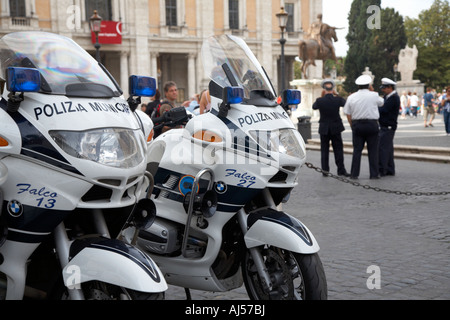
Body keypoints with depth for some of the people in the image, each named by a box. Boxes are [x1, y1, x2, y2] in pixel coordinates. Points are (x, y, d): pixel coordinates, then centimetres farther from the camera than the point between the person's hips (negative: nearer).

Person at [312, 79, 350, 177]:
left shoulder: (320, 100, -12)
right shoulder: (338, 99, -11)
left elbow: (314, 107, 9)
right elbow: (345, 103, 10)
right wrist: (336, 95, 15)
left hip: (324, 128, 0)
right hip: (336, 128, 0)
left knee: (324, 150, 9)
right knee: (338, 149, 7)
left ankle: (325, 170, 9)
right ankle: (341, 170, 7)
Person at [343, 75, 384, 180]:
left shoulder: (351, 97, 2)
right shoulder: (374, 95, -5)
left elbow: (348, 114, 5)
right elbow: (381, 102, 16)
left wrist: (353, 126, 13)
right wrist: (372, 91, 18)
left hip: (357, 124, 2)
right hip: (372, 124, -2)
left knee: (357, 150, 6)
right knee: (373, 150, 4)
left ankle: (354, 174, 5)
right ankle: (374, 174, 5)